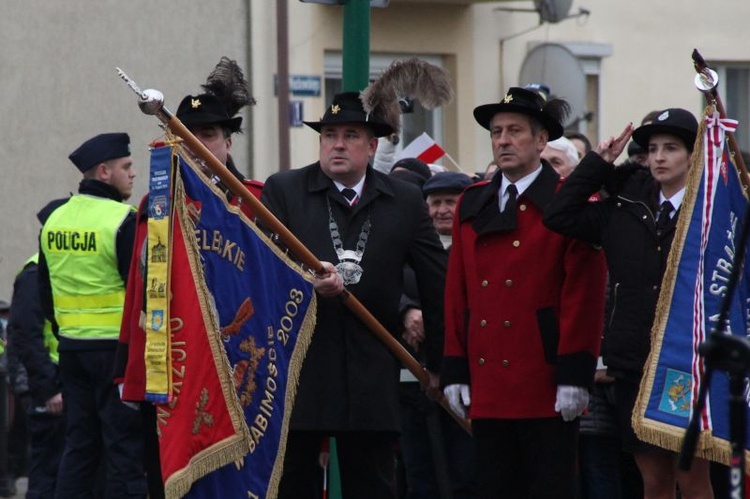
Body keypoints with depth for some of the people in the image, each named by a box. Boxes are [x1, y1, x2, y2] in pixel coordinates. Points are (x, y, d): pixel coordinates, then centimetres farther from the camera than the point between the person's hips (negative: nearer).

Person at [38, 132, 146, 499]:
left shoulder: (54, 221, 9)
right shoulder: (123, 220, -13)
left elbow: (45, 293, 15)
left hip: (71, 347, 7)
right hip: (118, 349, -7)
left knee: (78, 445, 12)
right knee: (125, 447, -4)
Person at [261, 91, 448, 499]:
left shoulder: (405, 202, 7)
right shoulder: (282, 190, 4)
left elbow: (437, 285, 9)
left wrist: (439, 363, 9)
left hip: (371, 377, 1)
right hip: (296, 372, -1)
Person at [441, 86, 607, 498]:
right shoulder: (471, 206, 13)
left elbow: (584, 294, -8)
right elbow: (456, 292, 13)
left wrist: (574, 374, -13)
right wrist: (455, 370, 8)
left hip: (547, 389, -5)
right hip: (485, 390, 5)